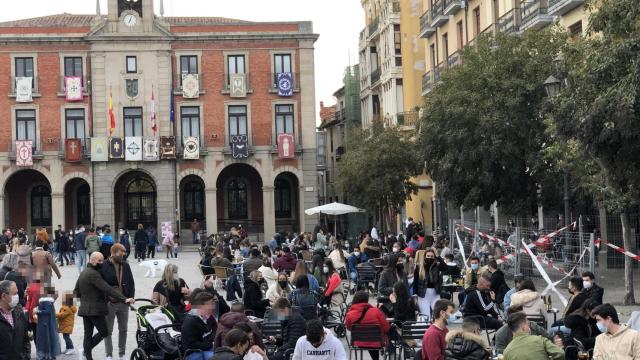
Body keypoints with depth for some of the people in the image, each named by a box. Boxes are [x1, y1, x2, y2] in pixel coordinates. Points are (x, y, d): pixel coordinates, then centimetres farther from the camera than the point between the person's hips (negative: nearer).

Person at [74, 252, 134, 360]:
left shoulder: (83, 273, 15)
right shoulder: (93, 274, -17)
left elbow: (76, 291, 23)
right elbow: (107, 289, -26)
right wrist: (124, 299, -28)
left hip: (84, 309, 10)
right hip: (95, 310, -10)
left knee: (88, 334, 9)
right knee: (104, 332, -2)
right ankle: (86, 351, -5)